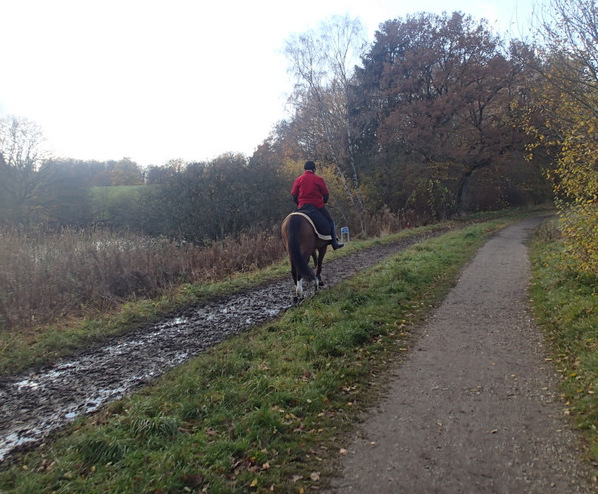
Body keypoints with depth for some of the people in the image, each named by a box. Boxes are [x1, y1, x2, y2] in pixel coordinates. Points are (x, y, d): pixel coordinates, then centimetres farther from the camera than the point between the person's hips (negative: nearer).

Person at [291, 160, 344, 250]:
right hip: (317, 205, -3)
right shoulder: (318, 179, -2)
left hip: (302, 206, 3)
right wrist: (323, 202, 17)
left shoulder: (298, 180, 5)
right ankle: (334, 242, 4)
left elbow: (293, 194, 5)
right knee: (330, 221, 10)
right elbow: (326, 194, -1)